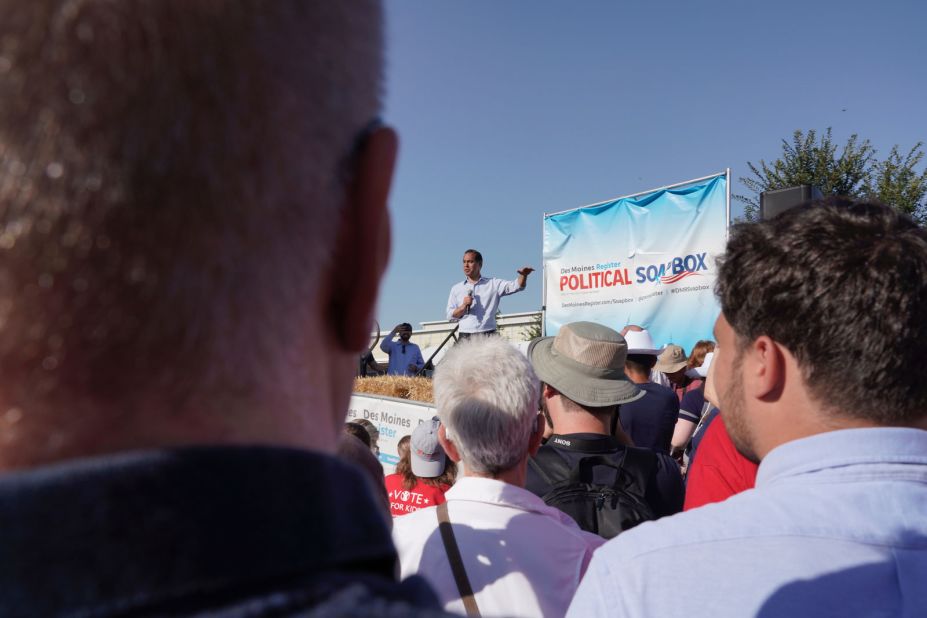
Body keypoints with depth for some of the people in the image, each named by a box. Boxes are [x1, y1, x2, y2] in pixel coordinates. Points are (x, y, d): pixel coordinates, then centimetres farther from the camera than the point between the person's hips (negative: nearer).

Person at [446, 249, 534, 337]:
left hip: (488, 336, -1)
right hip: (465, 336, 2)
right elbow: (450, 316, 11)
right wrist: (463, 307, -9)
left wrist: (523, 275, -24)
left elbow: (516, 286, -3)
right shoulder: (456, 288, 14)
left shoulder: (493, 284, 9)